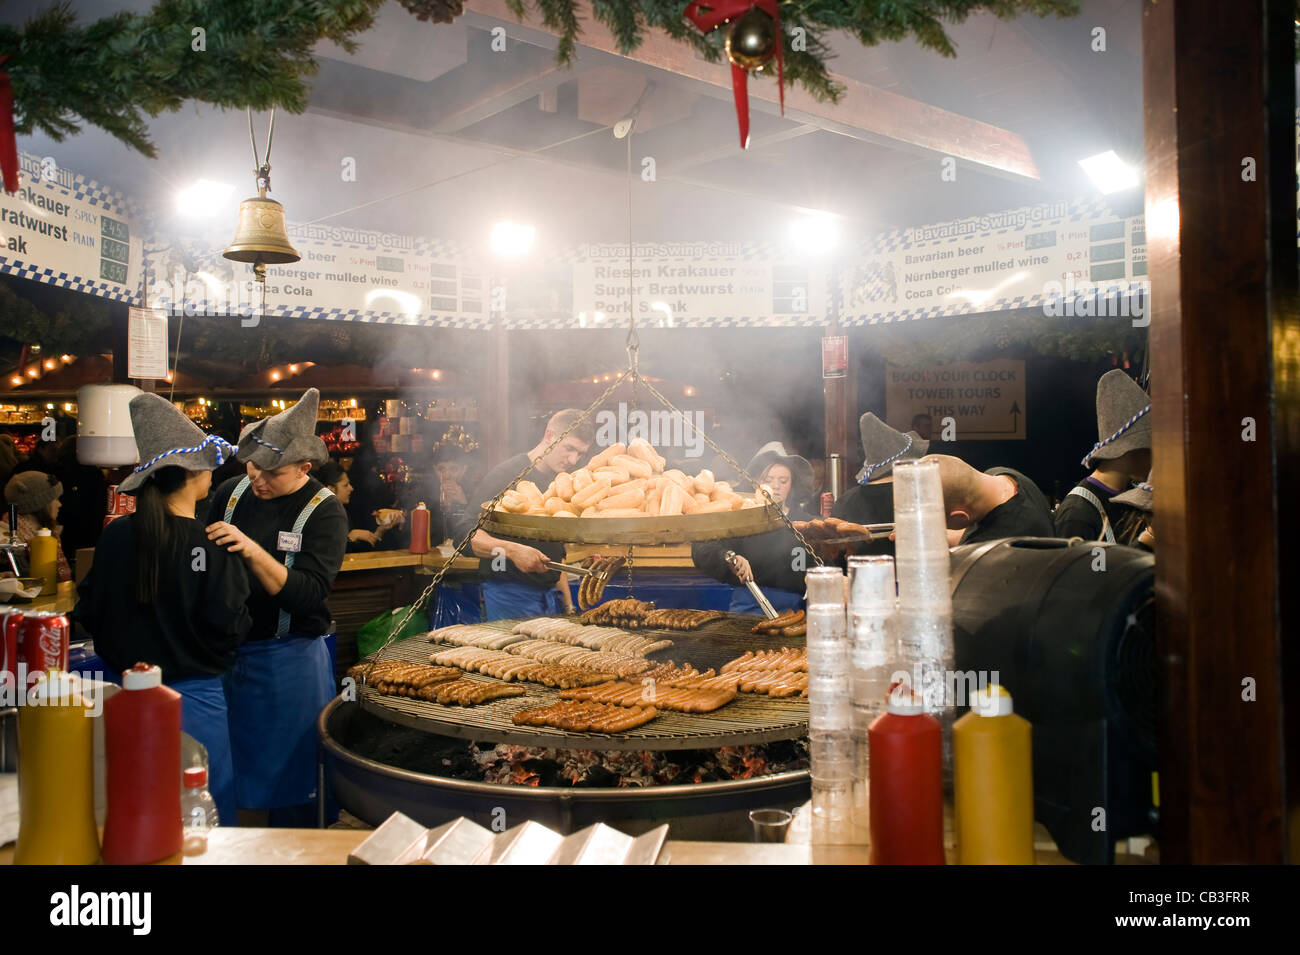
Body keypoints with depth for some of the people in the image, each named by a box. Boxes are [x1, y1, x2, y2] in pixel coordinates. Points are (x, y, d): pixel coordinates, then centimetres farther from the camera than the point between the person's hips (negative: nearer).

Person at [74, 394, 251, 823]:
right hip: (194, 698, -5)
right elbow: (229, 629, -16)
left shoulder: (116, 536, -4)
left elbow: (89, 611, 5)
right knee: (209, 812, 8)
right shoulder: (213, 547, -16)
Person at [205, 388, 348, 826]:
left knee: (289, 783, 6)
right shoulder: (231, 493, 4)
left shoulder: (324, 511, -10)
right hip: (225, 651, 5)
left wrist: (253, 551, -31)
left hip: (287, 659, -4)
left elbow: (310, 594, -20)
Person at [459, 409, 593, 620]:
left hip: (550, 597, 7)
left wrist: (568, 604, 18)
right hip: (508, 598, -7)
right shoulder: (505, 475, -9)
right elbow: (466, 534, -18)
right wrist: (511, 550, -32)